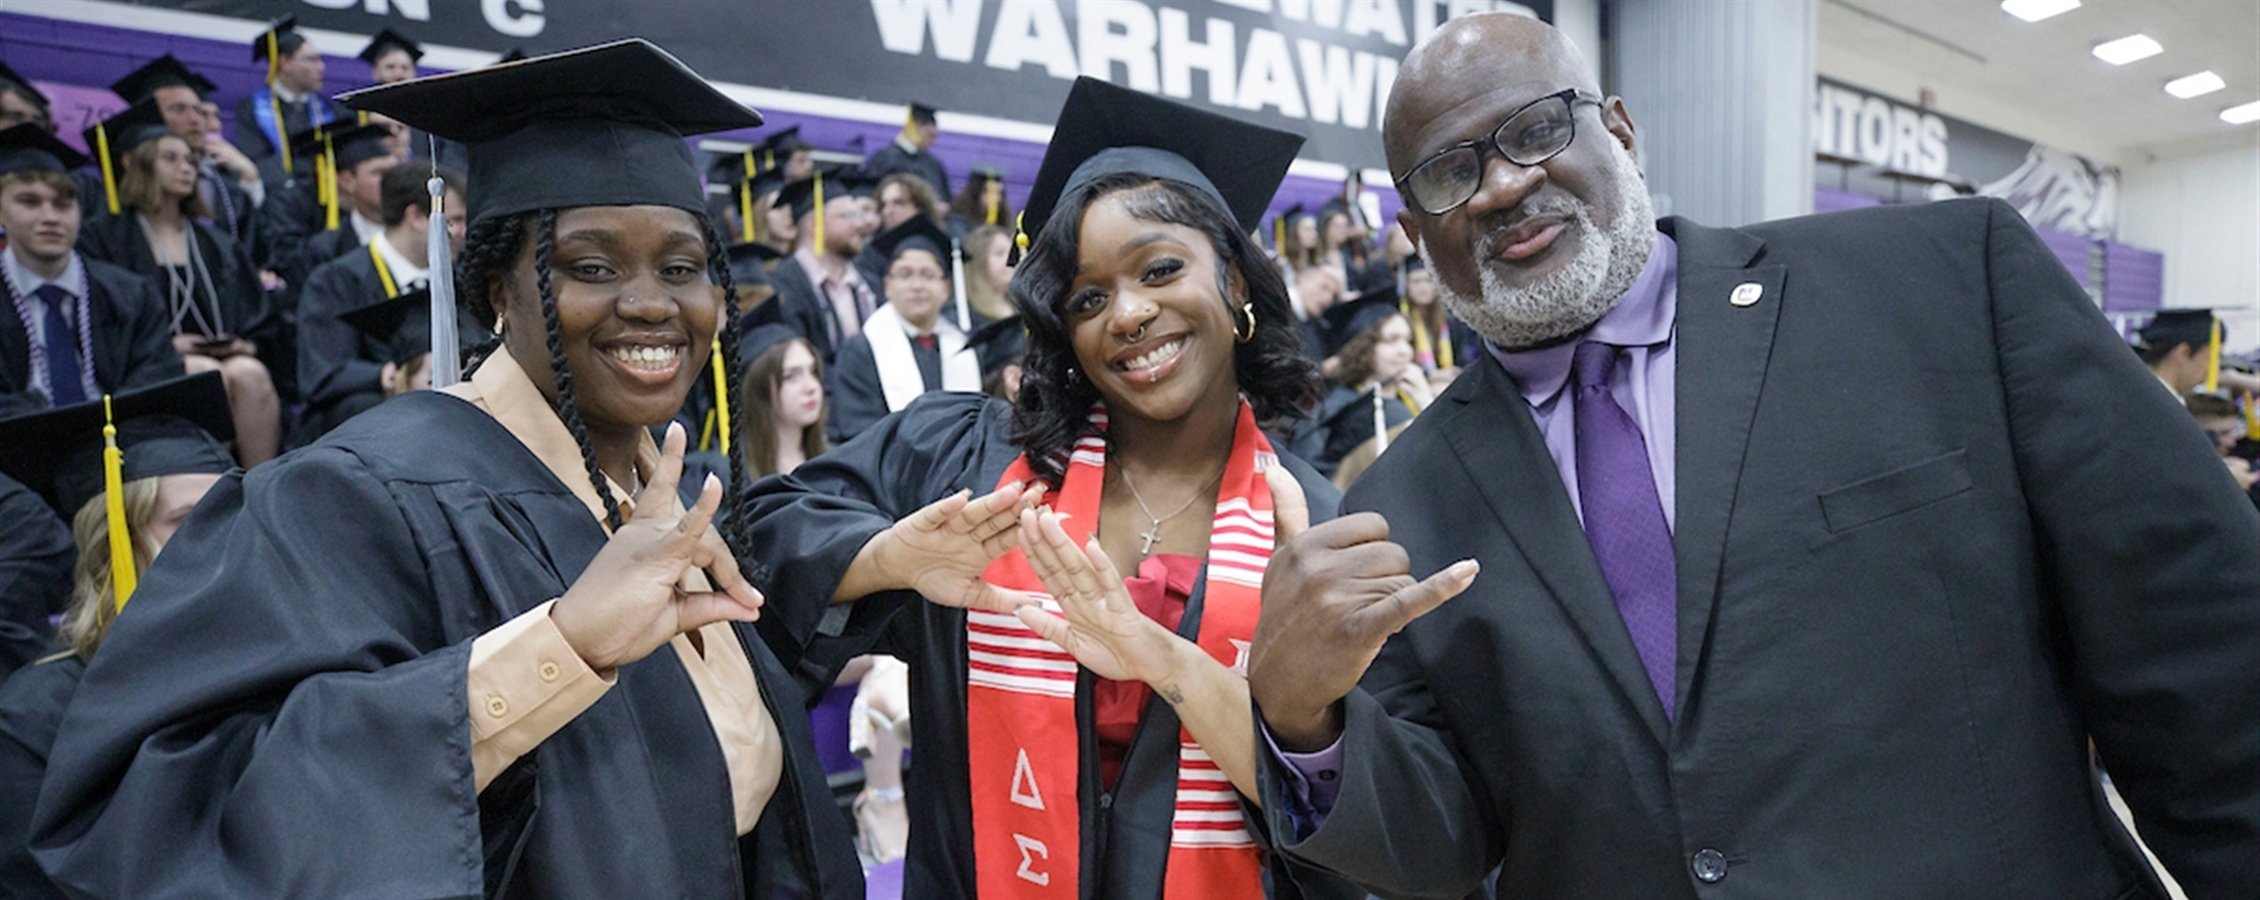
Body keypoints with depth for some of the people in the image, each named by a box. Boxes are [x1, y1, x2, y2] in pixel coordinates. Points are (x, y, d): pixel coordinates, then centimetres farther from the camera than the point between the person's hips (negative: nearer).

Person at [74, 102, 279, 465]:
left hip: (226, 358, 3)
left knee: (250, 375, -32)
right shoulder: (102, 240, 13)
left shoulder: (219, 246, 27)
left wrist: (247, 346, -1)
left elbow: (264, 326, 21)